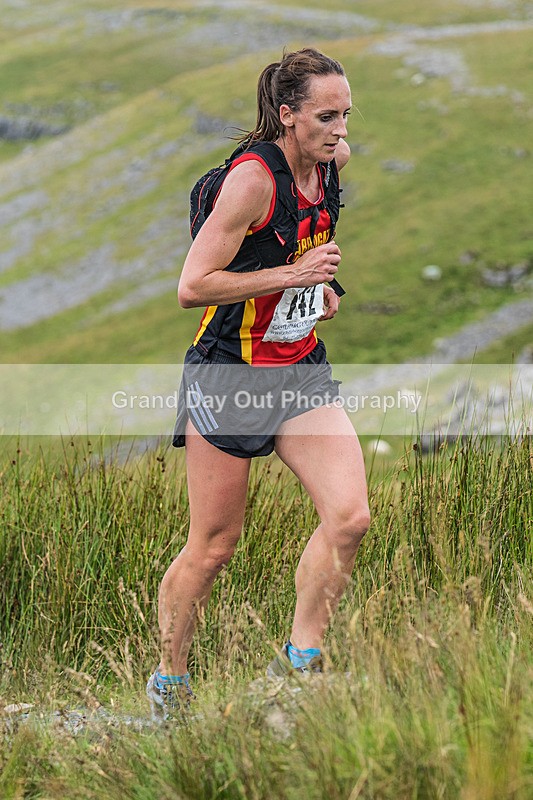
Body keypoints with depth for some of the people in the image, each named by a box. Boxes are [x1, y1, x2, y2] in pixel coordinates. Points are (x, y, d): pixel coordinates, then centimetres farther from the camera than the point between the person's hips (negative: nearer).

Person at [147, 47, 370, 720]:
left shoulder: (332, 162, 2)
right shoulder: (253, 177, -21)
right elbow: (191, 286, -22)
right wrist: (292, 274, -25)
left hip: (301, 371, 6)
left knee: (349, 515, -14)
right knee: (213, 547, 3)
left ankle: (297, 663, 1)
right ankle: (167, 680, 25)